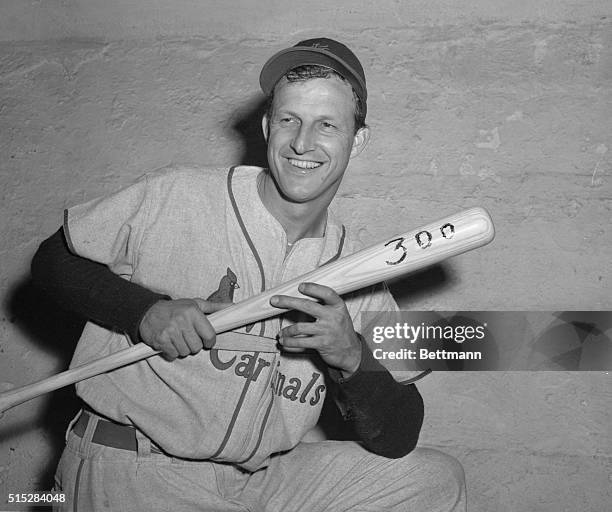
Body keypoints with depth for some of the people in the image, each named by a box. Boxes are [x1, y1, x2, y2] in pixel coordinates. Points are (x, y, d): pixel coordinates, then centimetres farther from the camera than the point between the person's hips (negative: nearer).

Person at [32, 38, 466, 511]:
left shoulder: (357, 277, 2)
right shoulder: (175, 197, -7)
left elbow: (397, 441, 1)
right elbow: (52, 260, 0)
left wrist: (351, 356, -19)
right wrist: (144, 309, -17)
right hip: (131, 472, -3)